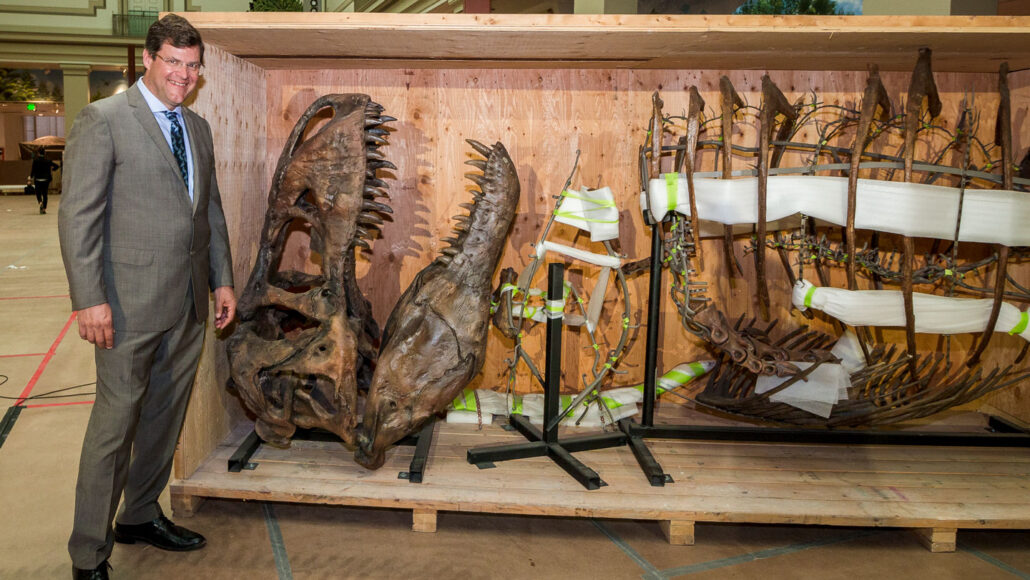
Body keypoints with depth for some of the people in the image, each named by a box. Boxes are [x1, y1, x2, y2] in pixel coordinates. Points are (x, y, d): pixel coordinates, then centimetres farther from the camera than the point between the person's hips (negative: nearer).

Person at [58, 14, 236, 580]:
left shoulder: (197, 126, 14)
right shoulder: (103, 119, -6)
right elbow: (78, 214, -11)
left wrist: (222, 279, 14)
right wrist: (89, 298, -16)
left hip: (189, 301, 7)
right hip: (131, 300, -6)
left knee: (165, 415, 16)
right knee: (116, 421, 1)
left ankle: (140, 515, 34)